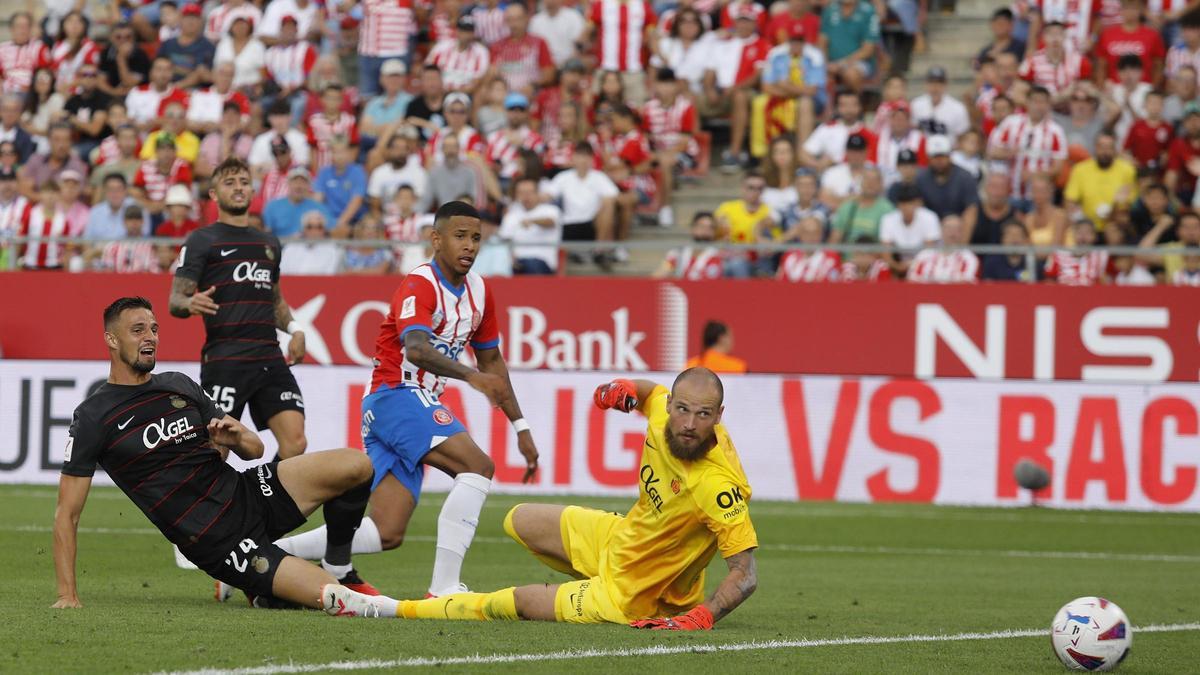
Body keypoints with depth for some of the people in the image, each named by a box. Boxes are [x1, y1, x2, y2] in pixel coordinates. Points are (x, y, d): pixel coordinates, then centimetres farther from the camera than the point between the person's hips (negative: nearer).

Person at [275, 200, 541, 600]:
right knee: (477, 466, -25)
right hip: (396, 397, -9)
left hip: (420, 403, 9)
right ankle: (443, 589, -28)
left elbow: (491, 361, 22)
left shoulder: (479, 291, 11)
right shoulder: (420, 285, -15)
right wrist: (471, 377, -49)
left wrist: (520, 427, 19)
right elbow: (415, 348, -34)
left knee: (386, 534, 3)